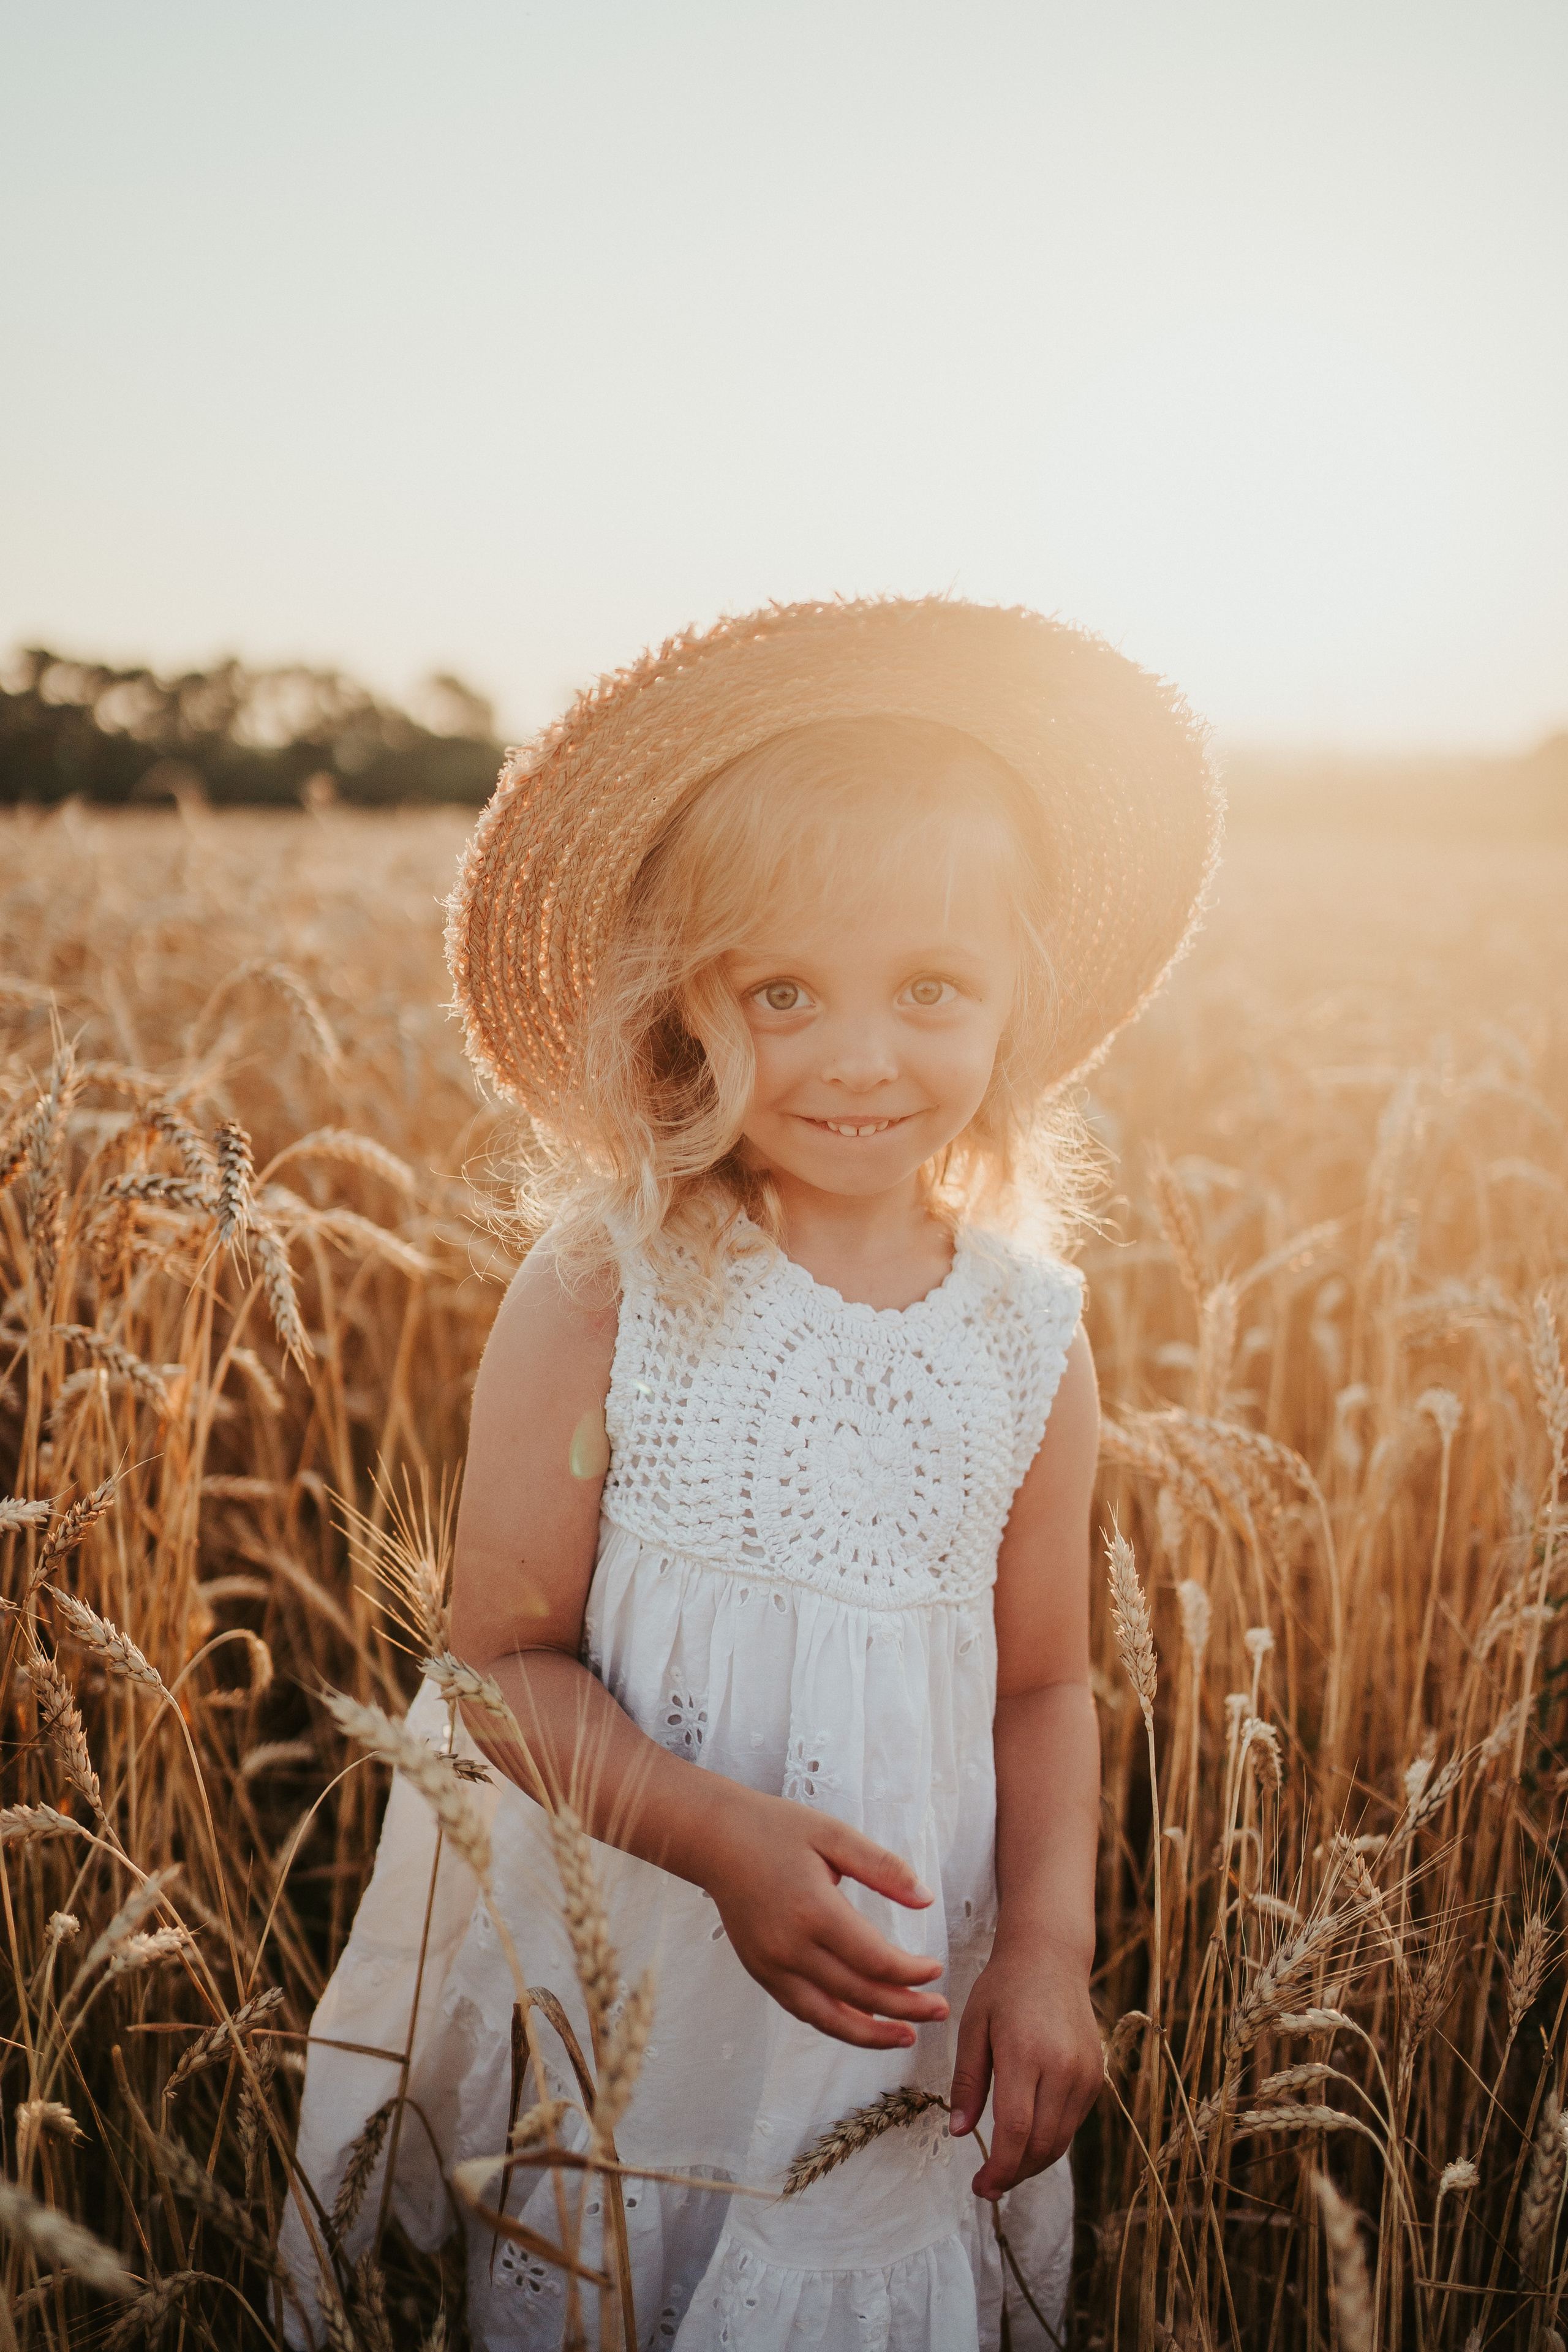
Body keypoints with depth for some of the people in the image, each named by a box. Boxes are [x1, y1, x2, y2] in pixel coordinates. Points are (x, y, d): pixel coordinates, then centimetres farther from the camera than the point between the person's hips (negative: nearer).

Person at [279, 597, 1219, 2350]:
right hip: (611, 1993, -2)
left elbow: (1042, 1684, 4)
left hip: (910, 2010, 2)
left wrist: (1048, 1946, -8)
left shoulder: (1028, 1333, -5)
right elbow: (505, 1662, -11)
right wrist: (721, 1831, -24)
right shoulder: (597, 1295, -14)